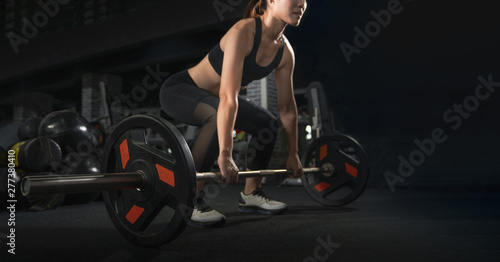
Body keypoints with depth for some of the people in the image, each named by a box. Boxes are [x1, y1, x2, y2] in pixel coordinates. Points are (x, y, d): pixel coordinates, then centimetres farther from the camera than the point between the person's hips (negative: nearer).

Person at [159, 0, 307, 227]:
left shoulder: (285, 52, -7)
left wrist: (293, 153, 4)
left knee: (267, 124, 5)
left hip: (208, 96, 8)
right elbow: (228, 97, -40)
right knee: (218, 117, -37)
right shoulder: (243, 32, -31)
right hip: (178, 89, -8)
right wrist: (225, 155, -45)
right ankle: (192, 201, -24)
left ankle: (251, 194, 18)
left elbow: (287, 107, 0)